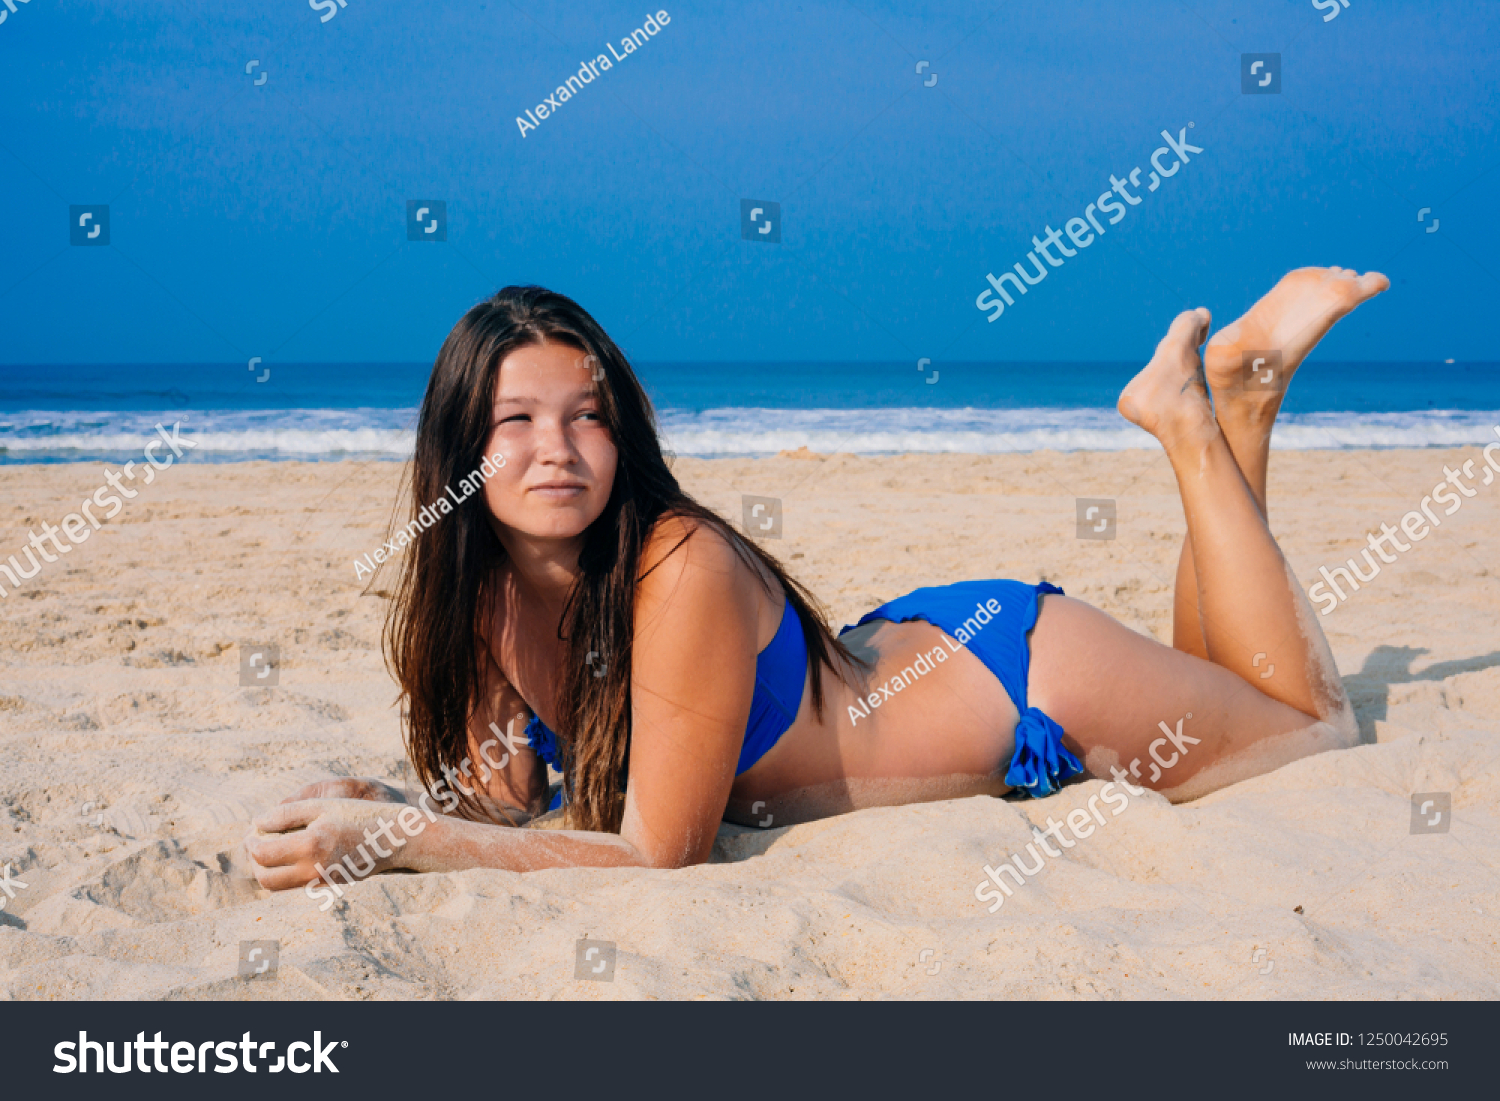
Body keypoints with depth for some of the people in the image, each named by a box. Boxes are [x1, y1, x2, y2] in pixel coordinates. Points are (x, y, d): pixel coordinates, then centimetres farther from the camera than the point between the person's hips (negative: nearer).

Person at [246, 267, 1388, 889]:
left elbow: (661, 850, -35)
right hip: (901, 651, 6)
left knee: (1320, 728, 17)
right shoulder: (479, 592, -18)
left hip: (1020, 674, -6)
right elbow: (503, 805, -12)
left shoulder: (682, 574, -38)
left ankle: (1211, 414, 19)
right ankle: (1206, 408, 29)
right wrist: (378, 812, -32)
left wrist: (394, 838, -40)